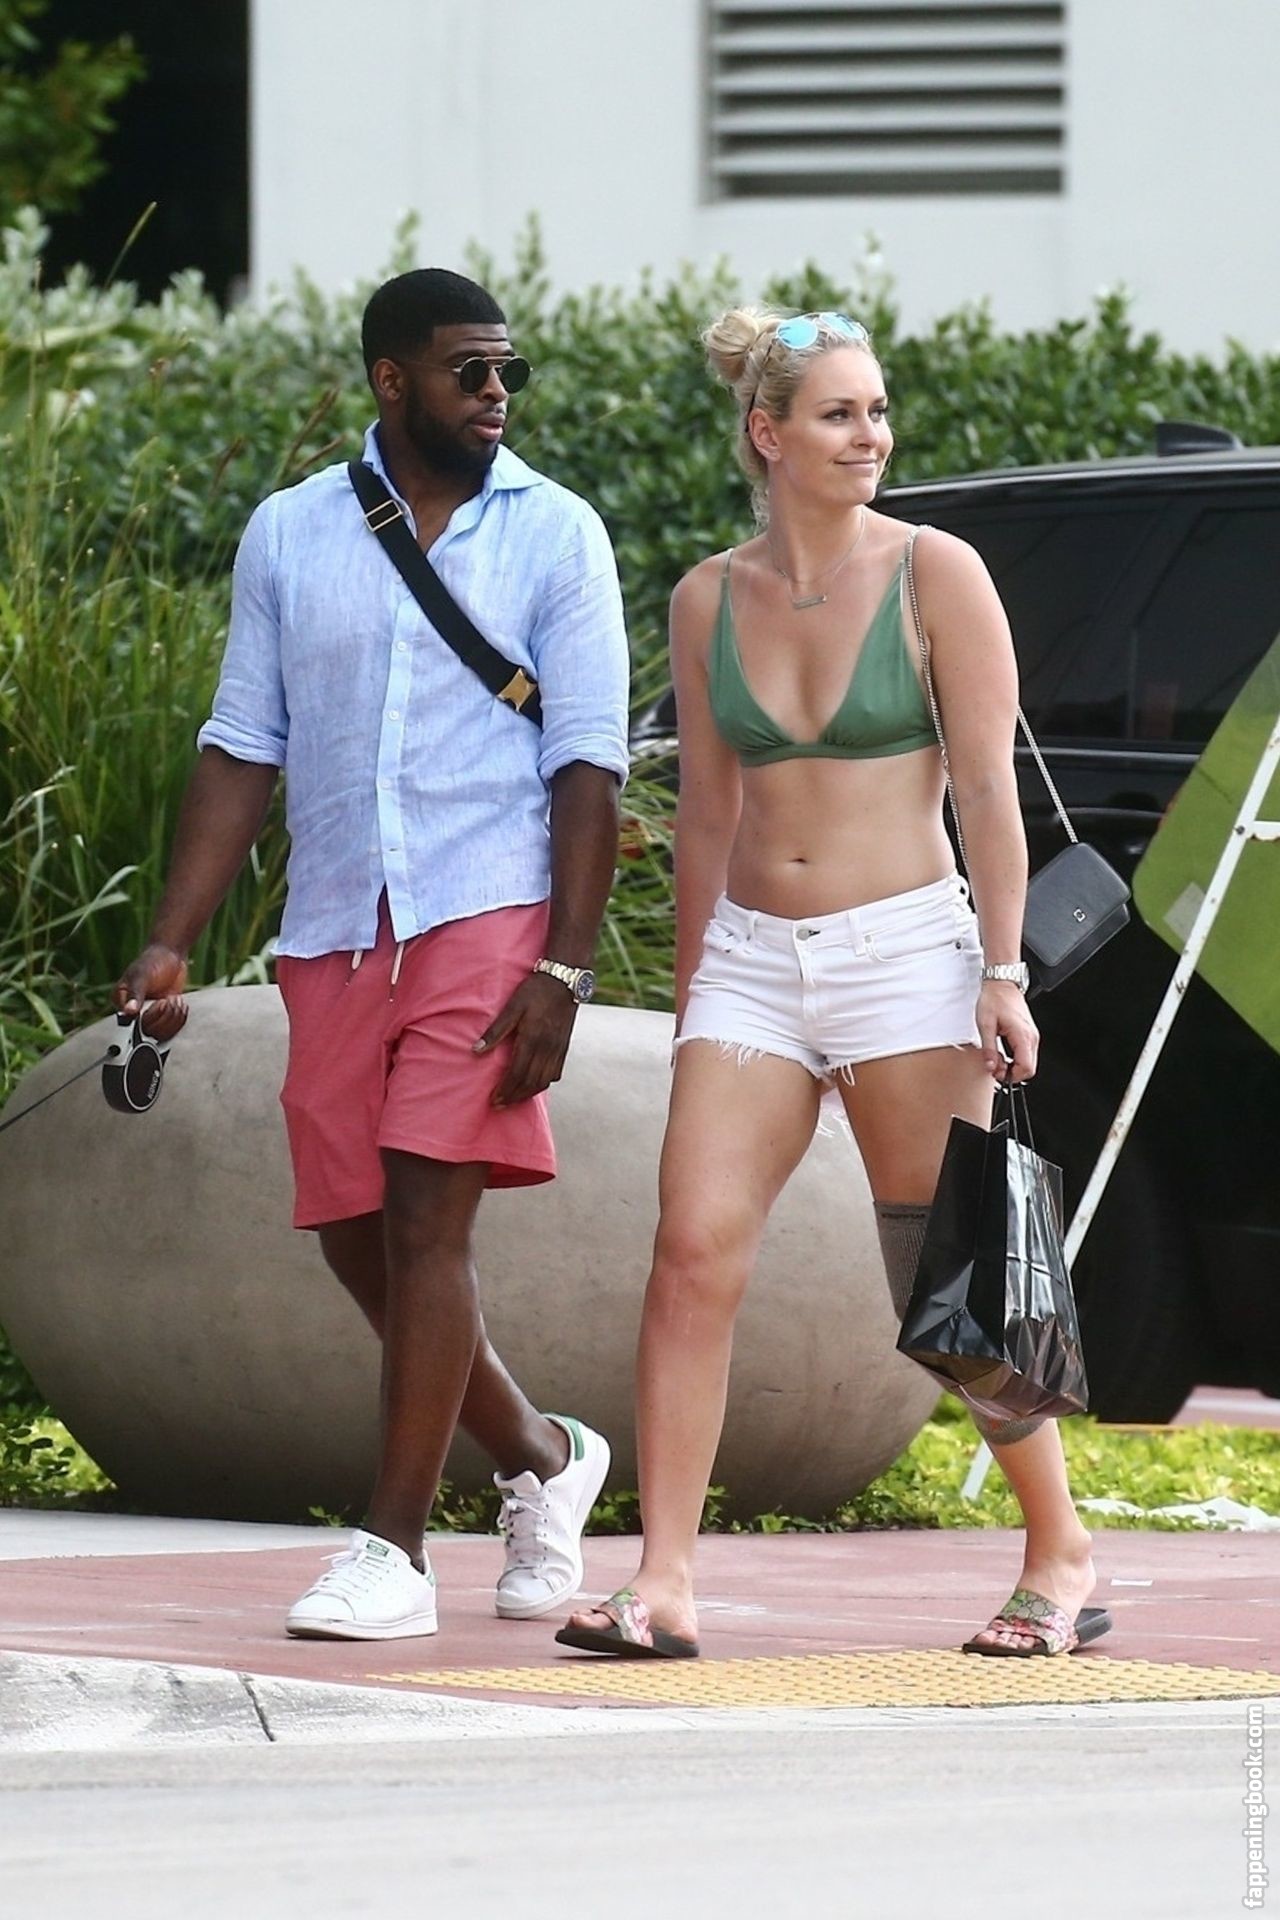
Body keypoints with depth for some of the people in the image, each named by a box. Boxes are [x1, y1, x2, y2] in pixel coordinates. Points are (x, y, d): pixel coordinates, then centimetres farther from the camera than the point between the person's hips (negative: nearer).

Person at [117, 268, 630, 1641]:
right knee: (356, 1235, 7)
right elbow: (242, 749, 11)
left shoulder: (554, 535, 2)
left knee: (425, 1216, -12)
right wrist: (170, 945, 2)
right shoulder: (289, 536, 9)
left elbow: (588, 765, -2)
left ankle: (392, 1551, -9)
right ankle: (538, 1457, 30)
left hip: (486, 913, -4)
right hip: (334, 932, 4)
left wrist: (563, 967, -11)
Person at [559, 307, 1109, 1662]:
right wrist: (689, 995, 18)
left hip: (904, 947, -3)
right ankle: (664, 1584, -10)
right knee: (693, 1253, -11)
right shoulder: (710, 599, 8)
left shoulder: (935, 575, -3)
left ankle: (1062, 1560, 15)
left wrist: (1003, 971, -10)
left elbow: (987, 789, -4)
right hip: (752, 955, 3)